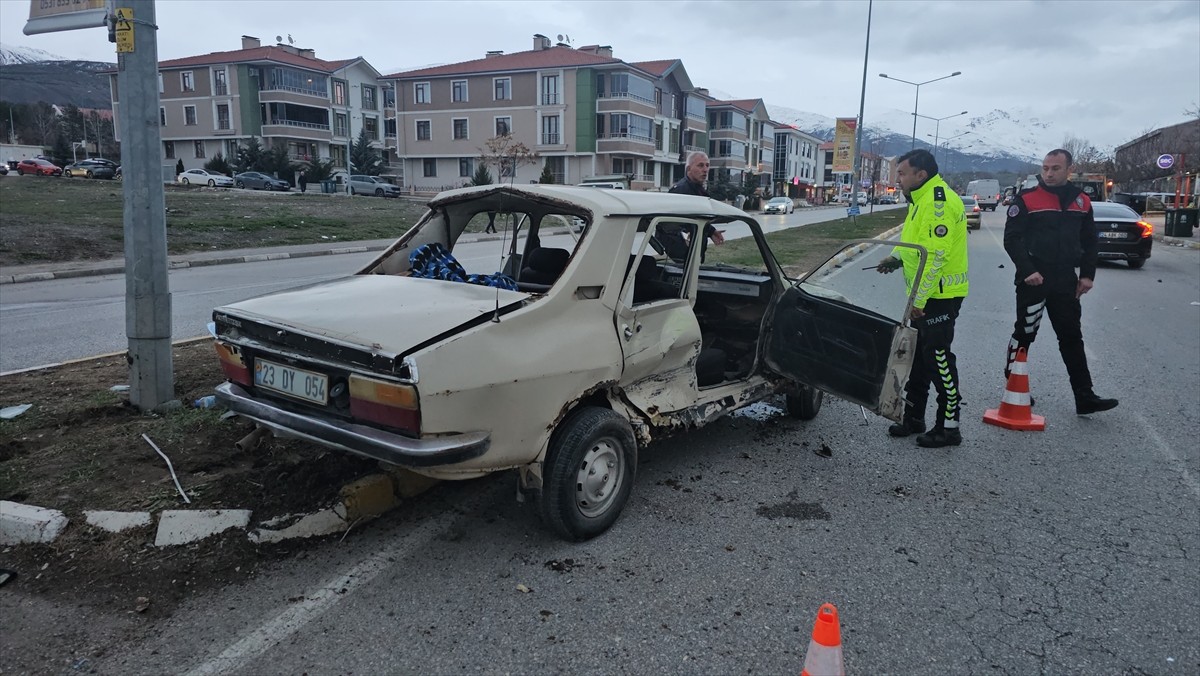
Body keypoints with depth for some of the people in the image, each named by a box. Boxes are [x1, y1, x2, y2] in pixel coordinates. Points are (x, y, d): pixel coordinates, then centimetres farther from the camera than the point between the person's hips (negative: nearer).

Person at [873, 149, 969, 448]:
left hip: (940, 295, -11)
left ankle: (948, 426, 7)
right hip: (924, 295, 11)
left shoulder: (939, 203, -20)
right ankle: (913, 417, 27)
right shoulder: (922, 200, 14)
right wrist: (896, 257, 7)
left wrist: (919, 299, -25)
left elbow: (936, 256, -25)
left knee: (938, 358, -4)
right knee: (918, 356, 16)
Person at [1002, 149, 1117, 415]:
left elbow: (1089, 242, 15)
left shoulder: (1081, 201, 9)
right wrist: (1027, 271, -19)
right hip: (1034, 280, -5)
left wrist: (1087, 275, 6)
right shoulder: (1026, 199, -7)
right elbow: (1012, 239, -10)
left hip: (1066, 281, 5)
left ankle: (1085, 398, 11)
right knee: (1024, 334, 4)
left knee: (1072, 338, 7)